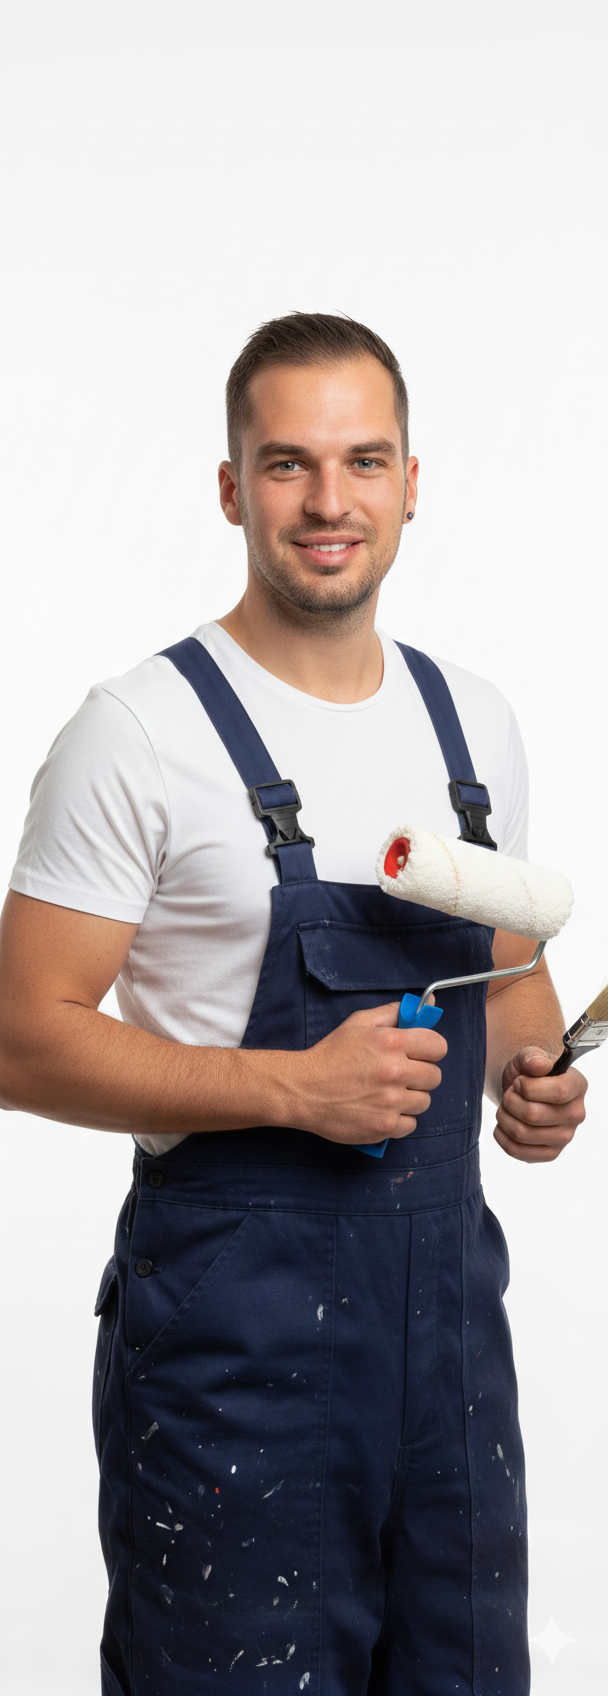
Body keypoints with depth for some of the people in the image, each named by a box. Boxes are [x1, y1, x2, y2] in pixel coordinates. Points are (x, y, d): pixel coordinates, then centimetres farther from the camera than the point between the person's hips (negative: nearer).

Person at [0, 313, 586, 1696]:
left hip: (446, 1269, 6)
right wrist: (292, 1086, -21)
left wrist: (533, 1075, -2)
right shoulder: (141, 732, -11)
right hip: (235, 1290, -6)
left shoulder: (474, 722, 9)